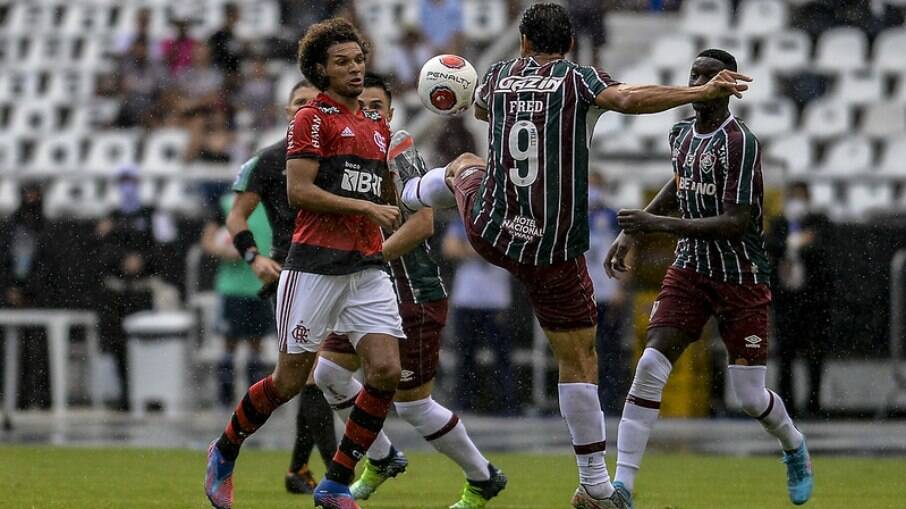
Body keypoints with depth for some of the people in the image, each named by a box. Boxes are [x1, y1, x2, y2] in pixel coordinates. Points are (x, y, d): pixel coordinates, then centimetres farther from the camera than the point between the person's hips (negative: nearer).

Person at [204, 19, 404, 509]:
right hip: (315, 264, -6)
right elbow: (298, 191, -14)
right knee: (290, 379, -1)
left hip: (367, 267, 6)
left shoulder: (378, 126, 18)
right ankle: (224, 453, 24)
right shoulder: (313, 118, -5)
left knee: (386, 371, -9)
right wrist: (365, 208, -15)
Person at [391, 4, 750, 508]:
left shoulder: (499, 75, 5)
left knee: (464, 166, 39)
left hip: (488, 230, 4)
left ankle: (408, 195, 74)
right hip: (555, 250, -4)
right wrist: (703, 92, -30)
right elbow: (629, 98, -30)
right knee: (580, 357, 4)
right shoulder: (577, 79, -10)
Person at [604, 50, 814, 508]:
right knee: (650, 368, -13)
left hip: (741, 278, -5)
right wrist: (631, 233, 20)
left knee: (750, 397, 0)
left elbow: (736, 223, -25)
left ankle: (794, 448, 36)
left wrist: (659, 224, -28)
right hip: (690, 269, 5)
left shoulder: (740, 143, -20)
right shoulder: (682, 134, 5)